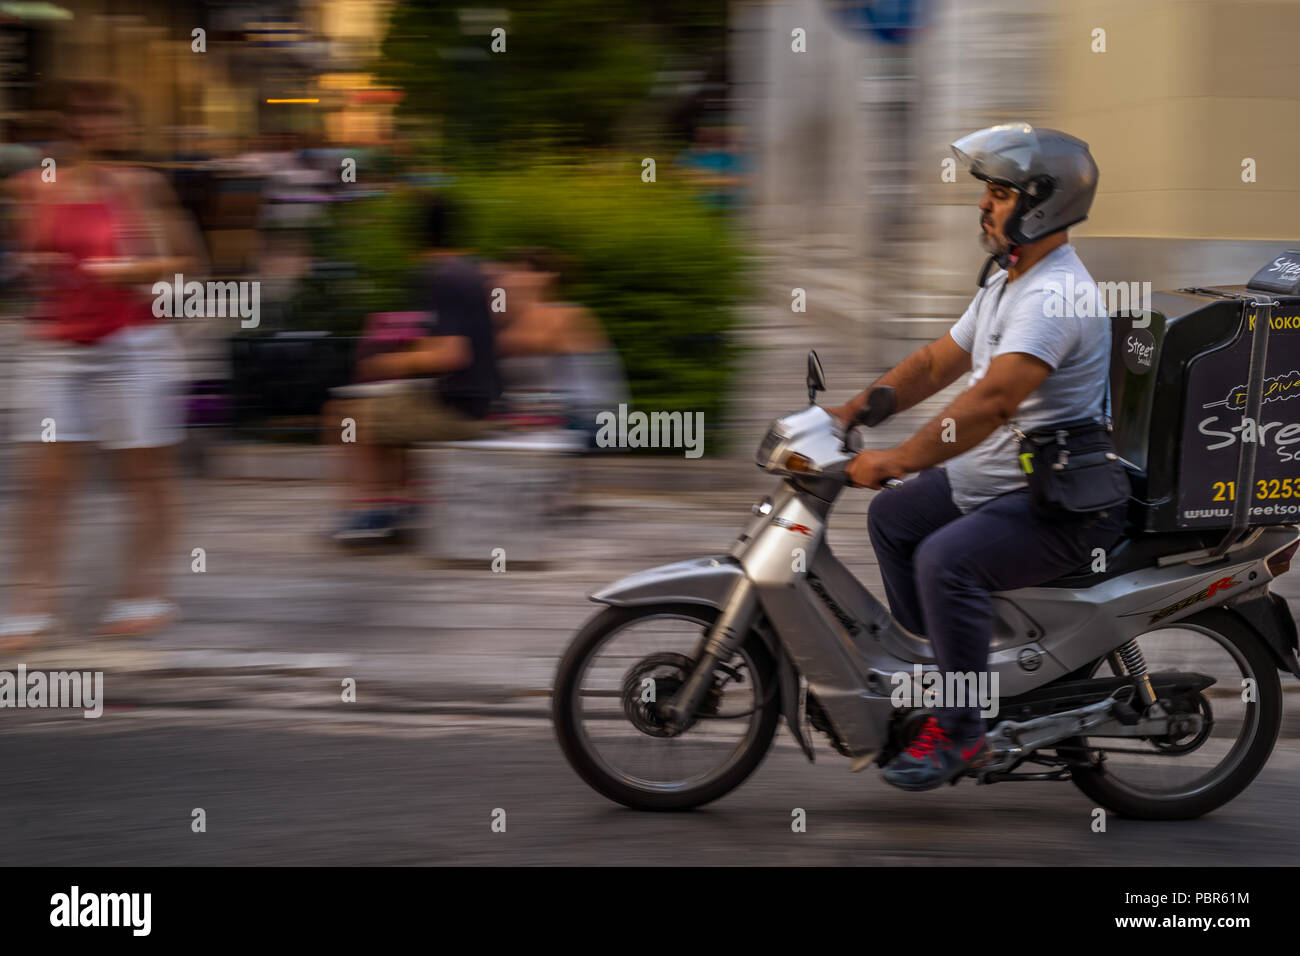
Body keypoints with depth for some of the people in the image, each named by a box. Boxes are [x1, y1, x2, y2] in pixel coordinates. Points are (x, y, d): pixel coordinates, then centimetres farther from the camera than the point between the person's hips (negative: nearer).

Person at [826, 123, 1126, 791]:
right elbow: (939, 361, 20)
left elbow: (991, 400, -33)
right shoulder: (1005, 281, 12)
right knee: (891, 518, 18)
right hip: (992, 478, 11)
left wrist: (898, 460, -33)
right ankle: (930, 665, 26)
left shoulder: (1054, 297, -24)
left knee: (945, 560, -29)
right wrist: (851, 412, 10)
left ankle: (960, 732, -20)